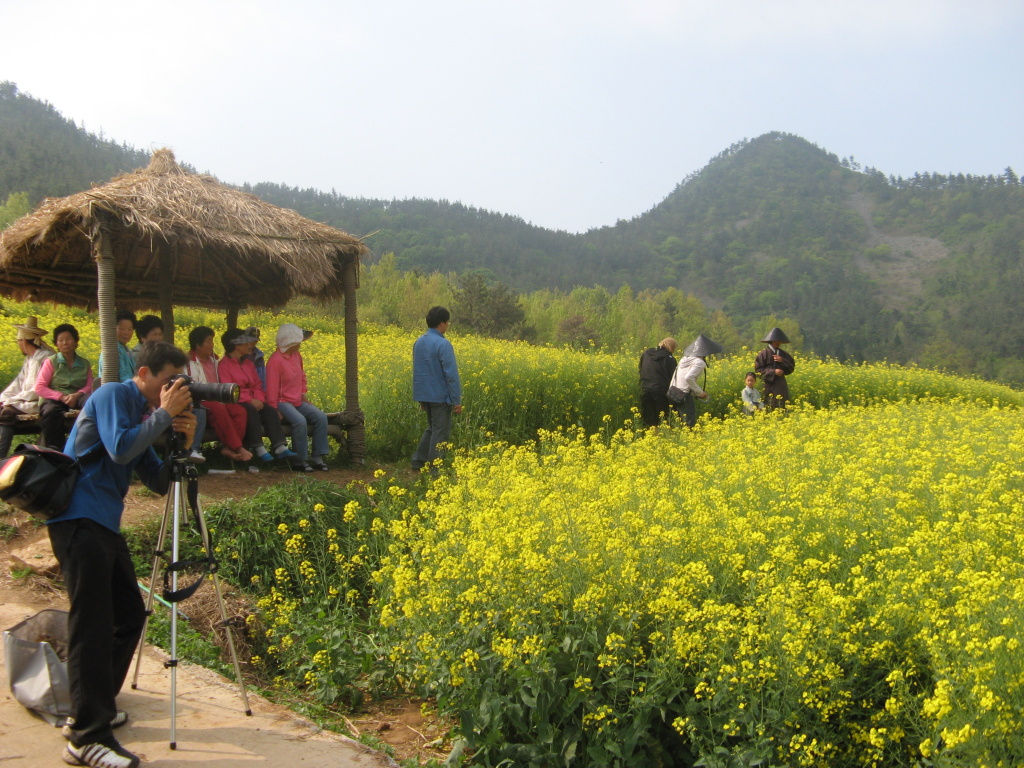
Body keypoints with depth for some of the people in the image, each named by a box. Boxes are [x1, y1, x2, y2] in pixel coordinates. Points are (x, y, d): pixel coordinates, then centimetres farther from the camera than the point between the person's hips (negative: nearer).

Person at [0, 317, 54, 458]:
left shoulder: (45, 358, -15)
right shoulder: (29, 359, 18)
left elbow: (37, 391, -19)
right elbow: (18, 383, 15)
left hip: (38, 404, -10)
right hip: (26, 401, 10)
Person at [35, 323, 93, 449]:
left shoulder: (84, 364, 18)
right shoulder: (50, 362, 11)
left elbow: (89, 386, 9)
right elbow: (39, 388, 1)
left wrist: (77, 395, -15)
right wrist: (62, 396, -13)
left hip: (77, 399, 2)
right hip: (54, 400, -2)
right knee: (50, 412, -40)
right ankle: (54, 449, -33)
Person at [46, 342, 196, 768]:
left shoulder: (140, 413, 19)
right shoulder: (113, 395, -6)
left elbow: (158, 482, 16)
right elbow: (120, 449, -22)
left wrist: (182, 444, 2)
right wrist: (164, 414, -14)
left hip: (104, 523, 10)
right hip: (79, 520, -10)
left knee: (128, 614, 12)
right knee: (92, 622, -13)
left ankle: (94, 709, 24)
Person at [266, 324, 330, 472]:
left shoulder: (297, 355, 9)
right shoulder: (275, 361, -15)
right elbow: (272, 389, -15)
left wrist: (303, 394, 14)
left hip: (298, 401, 8)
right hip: (283, 402, -8)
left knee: (321, 417, -13)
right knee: (300, 421, -33)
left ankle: (317, 457, -8)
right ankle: (299, 461, -20)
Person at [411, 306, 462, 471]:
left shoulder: (419, 342, 7)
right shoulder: (443, 344, -18)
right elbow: (451, 374, -19)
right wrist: (457, 400, -14)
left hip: (424, 394, 8)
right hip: (440, 396, -8)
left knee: (432, 428, 20)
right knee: (440, 432, 2)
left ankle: (418, 461, 19)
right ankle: (434, 469, 6)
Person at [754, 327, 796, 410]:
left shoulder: (784, 354, 12)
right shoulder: (763, 354, -2)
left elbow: (791, 367, 9)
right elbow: (758, 370, -7)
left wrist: (782, 361, -8)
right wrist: (773, 372, -15)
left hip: (781, 386, 4)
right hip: (769, 385, -4)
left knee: (782, 407, 0)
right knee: (771, 408, -7)